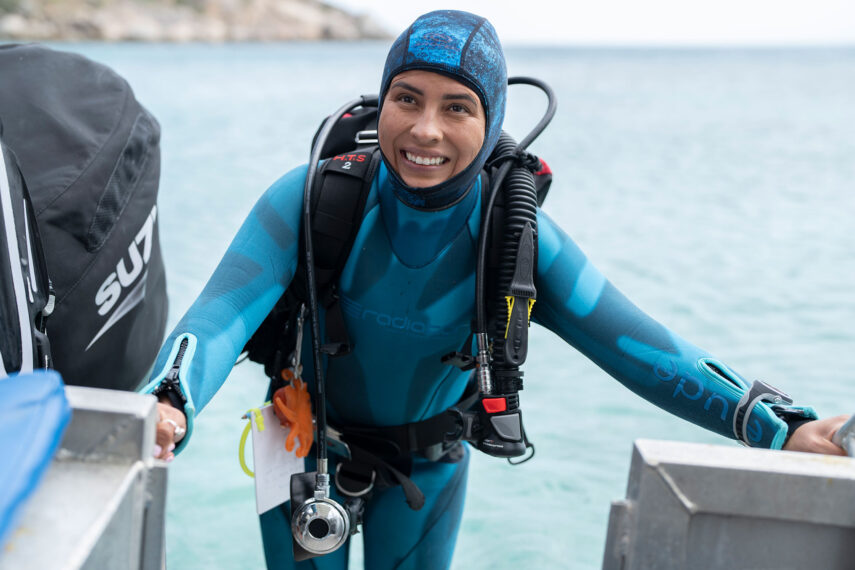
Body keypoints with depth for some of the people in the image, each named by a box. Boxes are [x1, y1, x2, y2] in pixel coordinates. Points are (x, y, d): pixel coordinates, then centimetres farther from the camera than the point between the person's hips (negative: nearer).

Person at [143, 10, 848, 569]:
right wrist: (169, 407, -56)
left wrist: (779, 426, -33)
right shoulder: (314, 197, -25)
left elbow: (635, 343, -22)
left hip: (427, 472, 1)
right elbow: (224, 313, -34)